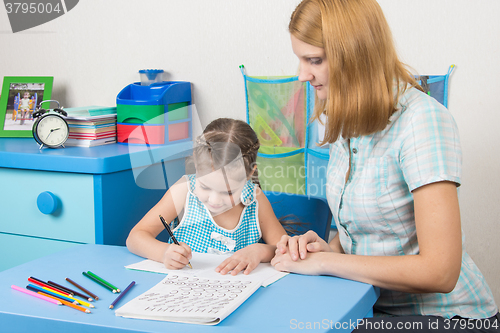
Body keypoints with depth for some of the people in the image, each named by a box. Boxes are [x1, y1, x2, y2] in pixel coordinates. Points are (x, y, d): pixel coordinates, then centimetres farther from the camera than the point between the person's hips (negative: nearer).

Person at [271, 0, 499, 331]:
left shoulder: (423, 120, -21)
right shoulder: (344, 122, 5)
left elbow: (439, 272, -26)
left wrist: (324, 262, -19)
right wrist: (329, 247, -6)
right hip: (374, 306, 7)